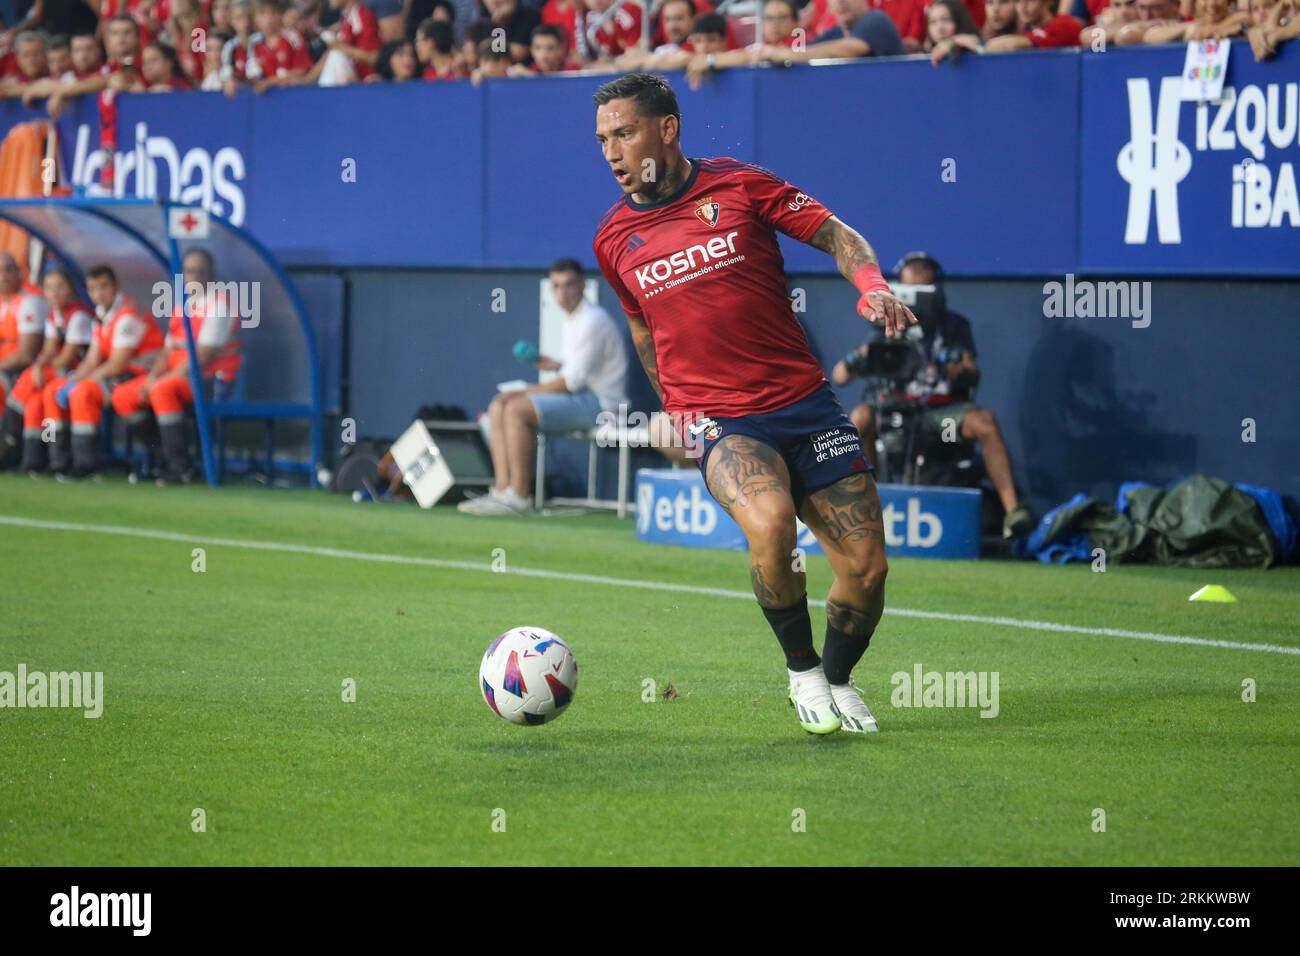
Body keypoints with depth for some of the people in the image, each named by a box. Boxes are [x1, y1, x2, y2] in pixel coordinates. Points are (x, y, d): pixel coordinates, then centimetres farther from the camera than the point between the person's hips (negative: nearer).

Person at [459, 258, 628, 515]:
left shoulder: (592, 321, -16)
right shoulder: (572, 318, 15)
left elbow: (572, 381, -20)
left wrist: (525, 393, -15)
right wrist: (557, 365, 7)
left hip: (598, 402, -10)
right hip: (581, 397, 10)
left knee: (516, 409, -25)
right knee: (498, 407, 3)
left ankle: (519, 498, -22)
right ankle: (502, 490, -7)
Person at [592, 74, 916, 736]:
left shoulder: (739, 186, 0)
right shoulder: (614, 239, 8)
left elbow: (837, 235, 2)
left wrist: (871, 285, -17)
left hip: (804, 401, 1)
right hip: (718, 423, -1)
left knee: (866, 567, -5)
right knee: (769, 523, -31)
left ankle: (838, 680, 26)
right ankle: (801, 670, -7)